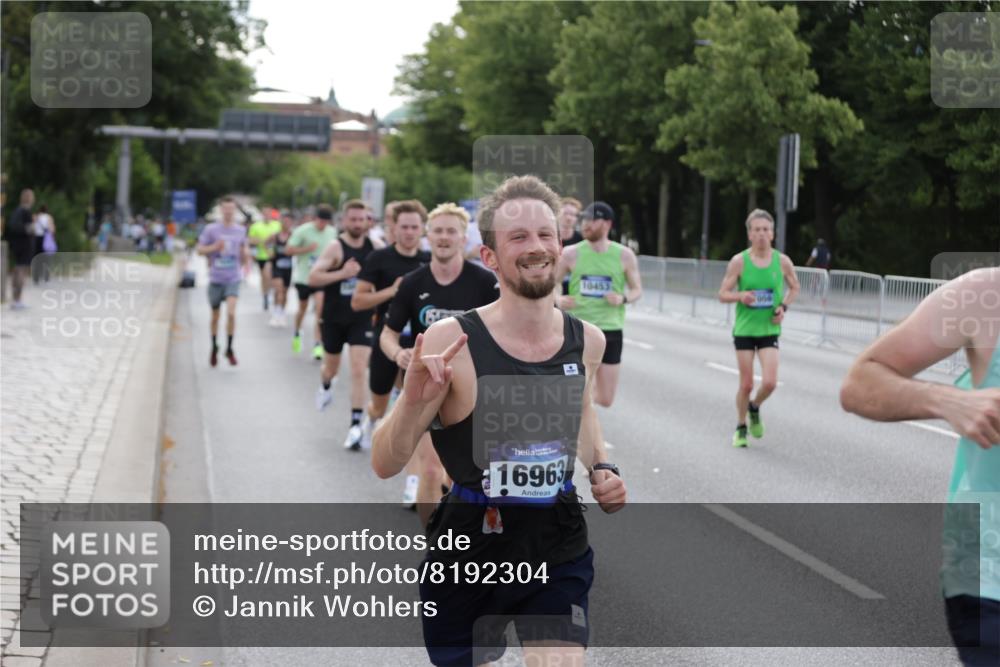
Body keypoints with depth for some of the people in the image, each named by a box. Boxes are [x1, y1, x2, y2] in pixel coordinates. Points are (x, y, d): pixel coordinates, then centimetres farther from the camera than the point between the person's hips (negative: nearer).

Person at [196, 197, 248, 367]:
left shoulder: (241, 230, 5)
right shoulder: (211, 229, -2)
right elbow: (200, 250, 1)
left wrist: (245, 254, -2)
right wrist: (215, 247, -16)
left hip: (233, 279, 0)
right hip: (215, 278, 0)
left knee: (231, 313, -17)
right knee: (215, 316, 10)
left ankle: (229, 349, -2)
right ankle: (214, 348, 30)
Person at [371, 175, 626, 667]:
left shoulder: (587, 340, -2)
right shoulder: (450, 342, -17)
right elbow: (384, 465, -14)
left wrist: (601, 467, 5)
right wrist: (413, 401, -31)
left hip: (559, 556, 2)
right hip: (466, 557, -2)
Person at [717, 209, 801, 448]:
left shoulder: (782, 261, -3)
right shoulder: (739, 261, -7)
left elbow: (794, 288, 14)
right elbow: (723, 294, -3)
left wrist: (784, 306, -4)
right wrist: (740, 296, -24)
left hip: (769, 329, 1)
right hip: (744, 329, -1)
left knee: (770, 382, -12)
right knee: (746, 384, 1)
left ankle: (755, 408, 21)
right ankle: (741, 427, 24)